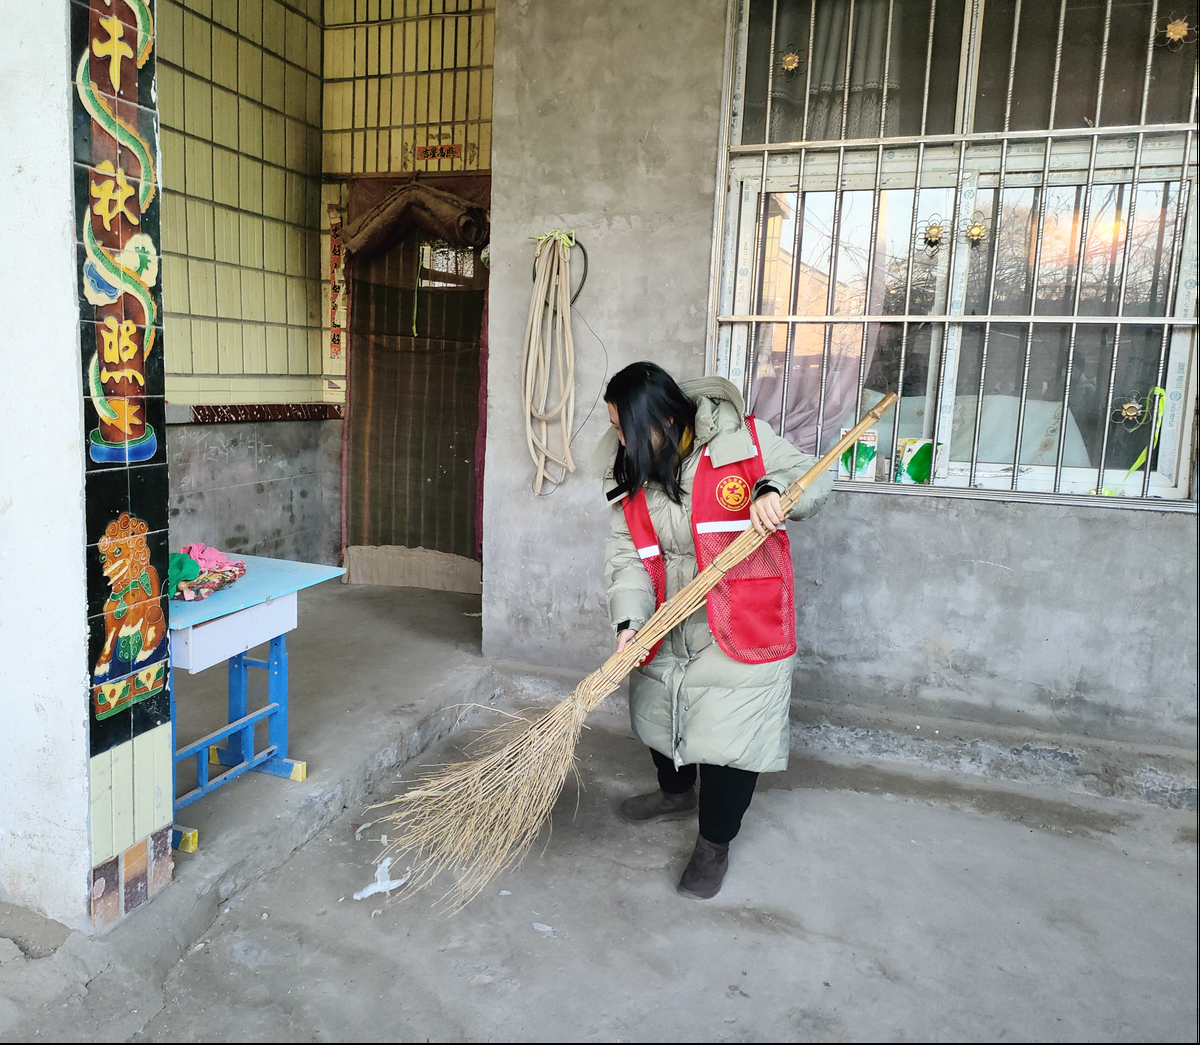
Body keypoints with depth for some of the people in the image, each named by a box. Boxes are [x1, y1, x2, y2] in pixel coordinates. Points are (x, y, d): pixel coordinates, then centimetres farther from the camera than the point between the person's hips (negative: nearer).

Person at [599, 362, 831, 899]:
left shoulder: (743, 439, -16)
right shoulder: (629, 470, -2)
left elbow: (815, 477, -4)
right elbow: (627, 553, -7)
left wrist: (774, 491, -26)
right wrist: (630, 619, -22)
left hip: (740, 625, -5)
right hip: (667, 626, 6)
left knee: (729, 735, -3)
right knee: (660, 713, 23)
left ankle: (714, 843, 24)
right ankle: (677, 794, 54)